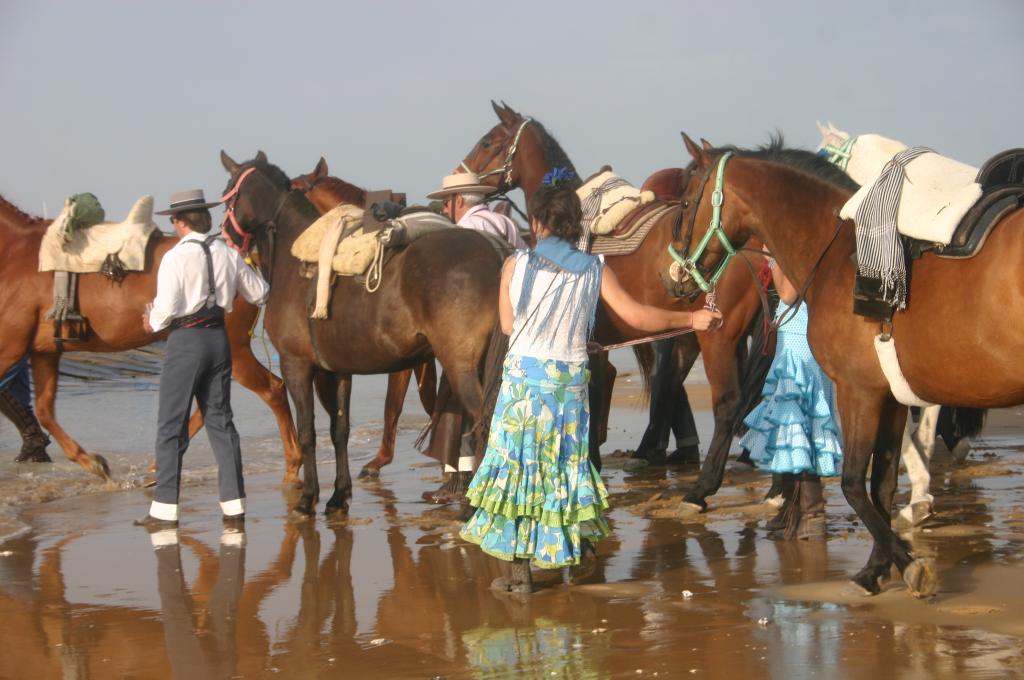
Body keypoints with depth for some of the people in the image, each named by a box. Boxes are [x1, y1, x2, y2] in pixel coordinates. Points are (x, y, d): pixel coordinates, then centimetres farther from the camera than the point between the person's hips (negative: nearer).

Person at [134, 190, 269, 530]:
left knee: (171, 426, 1)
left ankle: (165, 510, 2)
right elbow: (259, 293, 15)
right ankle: (234, 507, 9)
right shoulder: (228, 254, 4)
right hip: (218, 337, 6)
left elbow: (166, 309, -17)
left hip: (186, 340, -6)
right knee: (220, 420, 11)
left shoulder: (176, 257, -14)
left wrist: (152, 322, 5)